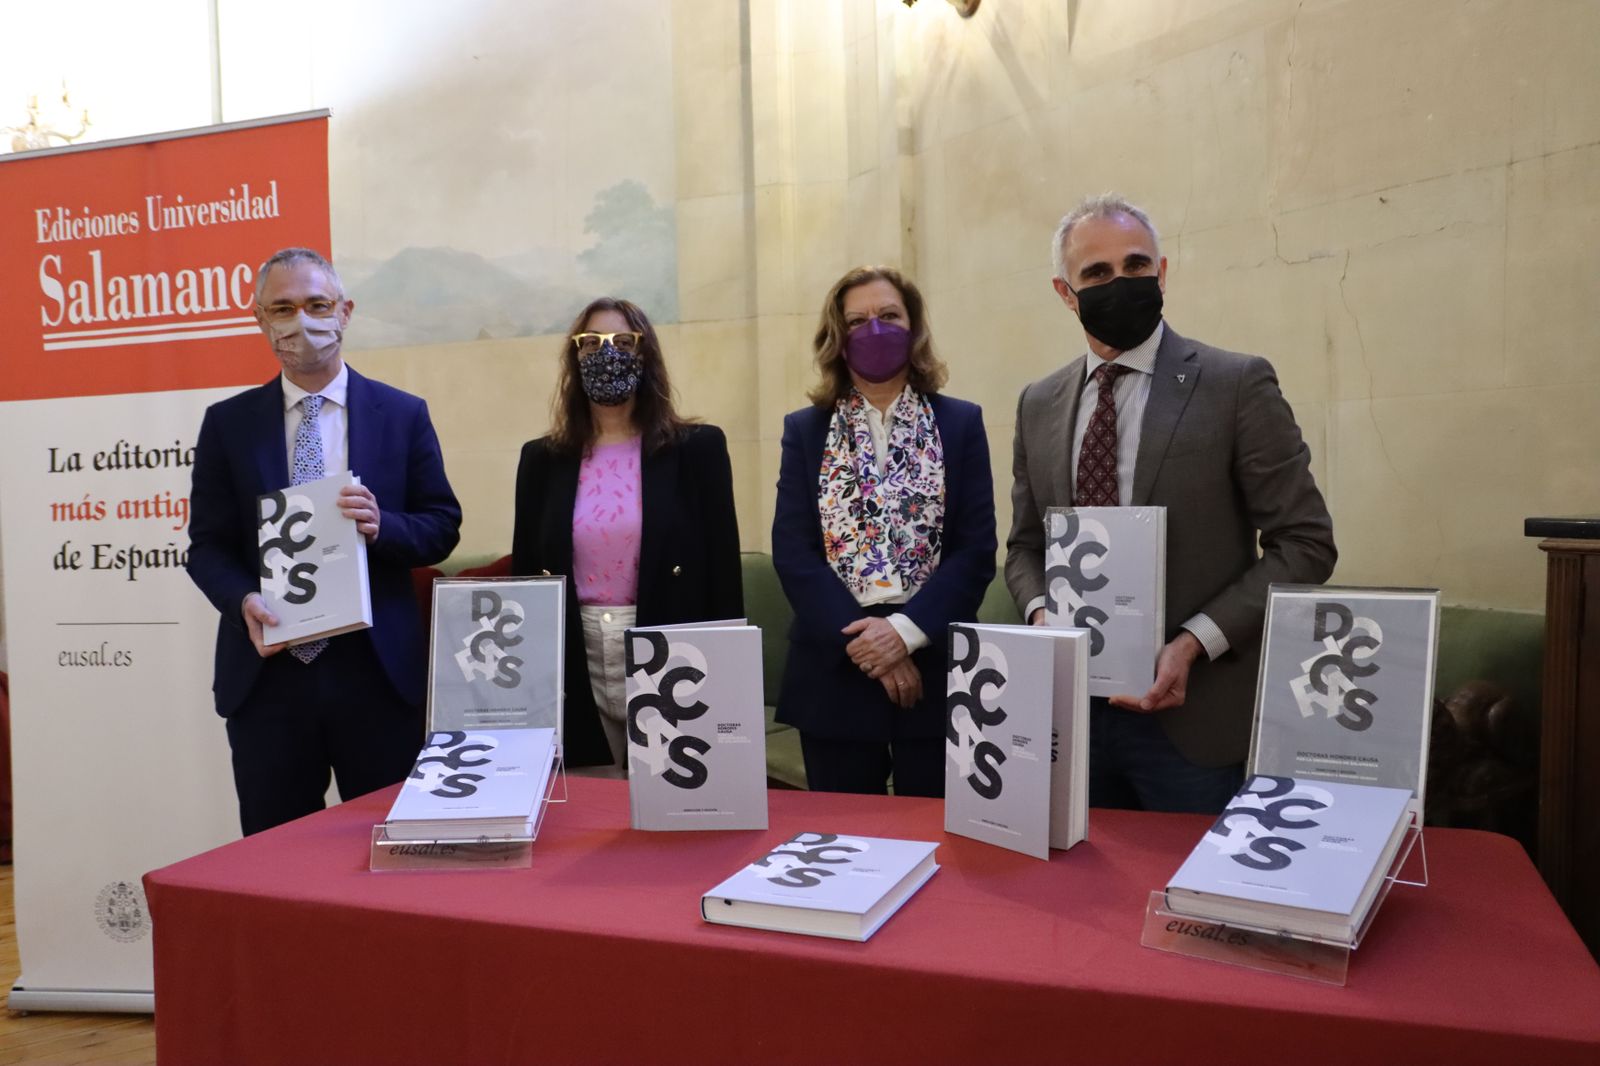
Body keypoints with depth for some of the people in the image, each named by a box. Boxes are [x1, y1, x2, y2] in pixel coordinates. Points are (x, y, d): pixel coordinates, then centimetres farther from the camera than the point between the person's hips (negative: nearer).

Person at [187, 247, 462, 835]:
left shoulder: (403, 413, 4)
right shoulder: (228, 423, 7)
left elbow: (443, 526, 4)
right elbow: (208, 543, 6)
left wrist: (383, 526, -17)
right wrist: (243, 600, -14)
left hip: (378, 667, -1)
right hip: (266, 670, 1)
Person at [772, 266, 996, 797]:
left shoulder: (961, 423, 5)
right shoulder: (805, 430, 7)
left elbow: (976, 549, -3)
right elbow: (792, 553, -2)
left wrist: (904, 630, -15)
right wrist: (860, 638, -14)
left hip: (937, 666, 0)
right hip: (834, 668, 1)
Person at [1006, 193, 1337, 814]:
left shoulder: (1238, 385, -5)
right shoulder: (1039, 404, 9)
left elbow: (1305, 543, -7)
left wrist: (1195, 642, -17)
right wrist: (1040, 611, -5)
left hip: (1191, 712, -3)